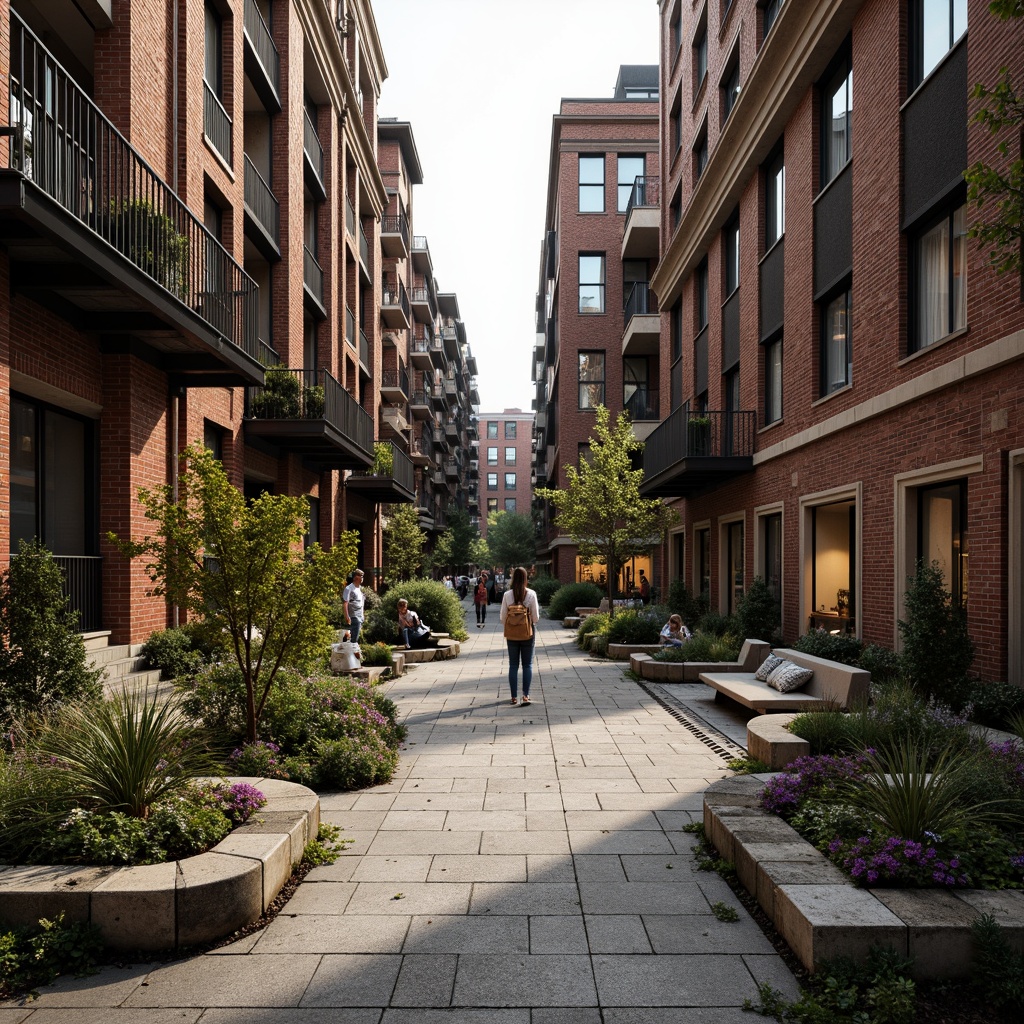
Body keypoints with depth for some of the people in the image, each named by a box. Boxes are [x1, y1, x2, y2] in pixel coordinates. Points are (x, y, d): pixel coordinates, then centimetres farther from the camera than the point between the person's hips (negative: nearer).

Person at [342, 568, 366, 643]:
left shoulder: (360, 588, 16)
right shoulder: (349, 589, -10)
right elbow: (345, 603, -16)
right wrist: (347, 616, -24)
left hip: (360, 617, 8)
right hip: (354, 617, -8)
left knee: (356, 637, 11)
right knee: (354, 638, -9)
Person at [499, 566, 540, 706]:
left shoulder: (507, 595, -8)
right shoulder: (531, 594, -9)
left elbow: (502, 617, -4)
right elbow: (536, 617, -6)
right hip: (528, 632, -1)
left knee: (513, 665, 9)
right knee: (527, 664, 9)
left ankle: (514, 697, 9)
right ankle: (526, 695, 2)